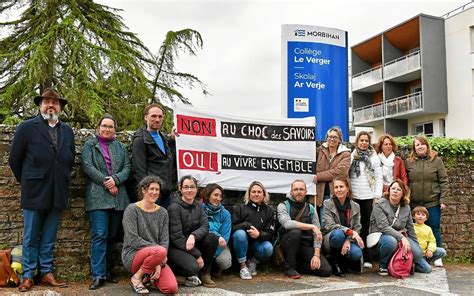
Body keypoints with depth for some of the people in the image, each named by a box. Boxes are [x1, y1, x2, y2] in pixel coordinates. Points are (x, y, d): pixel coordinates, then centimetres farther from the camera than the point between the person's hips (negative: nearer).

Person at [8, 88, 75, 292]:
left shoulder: (67, 131, 9)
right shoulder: (27, 127, -3)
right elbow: (14, 159, 1)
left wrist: (61, 181, 10)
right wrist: (26, 182, 6)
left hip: (57, 194, 3)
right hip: (34, 193, -3)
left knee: (49, 238, 11)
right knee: (31, 238, 7)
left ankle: (46, 273, 20)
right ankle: (28, 275, 16)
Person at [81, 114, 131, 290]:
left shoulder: (120, 147, 18)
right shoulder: (90, 145, 9)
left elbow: (127, 168, 7)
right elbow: (87, 166, -5)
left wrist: (115, 180, -11)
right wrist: (105, 182, -13)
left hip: (118, 197, 4)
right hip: (98, 196, -4)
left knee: (112, 235, 8)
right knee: (100, 235, -10)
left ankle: (108, 270, 19)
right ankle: (98, 275, -7)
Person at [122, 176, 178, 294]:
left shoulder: (162, 212, 7)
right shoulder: (132, 209, -7)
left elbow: (165, 240, 1)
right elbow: (132, 240, -15)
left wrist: (159, 263, -13)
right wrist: (157, 248, -18)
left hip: (155, 255, 4)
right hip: (133, 256, -4)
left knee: (172, 288, -18)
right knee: (160, 252, -36)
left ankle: (148, 277, 11)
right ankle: (137, 277, -10)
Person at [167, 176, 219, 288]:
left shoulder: (198, 206, 5)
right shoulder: (174, 208, -15)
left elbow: (205, 226, -6)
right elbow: (176, 236, -18)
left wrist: (193, 236, -30)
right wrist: (197, 255, -19)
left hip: (193, 243, 6)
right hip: (176, 246, -6)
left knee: (213, 238, -19)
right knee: (193, 267, -32)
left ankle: (205, 274, -3)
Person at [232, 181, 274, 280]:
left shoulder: (268, 210, 4)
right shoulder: (240, 208, 0)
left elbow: (270, 233, -4)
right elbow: (232, 227, -8)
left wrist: (259, 234, -26)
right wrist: (247, 226, -24)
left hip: (257, 243, 1)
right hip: (241, 243, -1)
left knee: (268, 248, -31)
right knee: (240, 233, -34)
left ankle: (253, 263, 3)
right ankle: (243, 266, -19)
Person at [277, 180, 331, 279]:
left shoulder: (310, 208, 8)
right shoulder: (283, 206, -3)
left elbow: (317, 234, 2)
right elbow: (287, 223, -24)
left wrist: (316, 255, -11)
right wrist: (312, 226, -25)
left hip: (307, 246, 3)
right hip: (289, 245, -3)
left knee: (326, 270, -17)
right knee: (295, 232, -35)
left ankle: (297, 265, 11)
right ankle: (289, 267, -16)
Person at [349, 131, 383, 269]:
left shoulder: (374, 157, 8)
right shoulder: (351, 156, 7)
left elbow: (379, 178, 5)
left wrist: (377, 195, -4)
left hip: (368, 197, 0)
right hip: (353, 196, 0)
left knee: (366, 226, 3)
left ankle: (366, 257, 8)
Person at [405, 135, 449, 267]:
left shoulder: (436, 161, 2)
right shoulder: (408, 162, 5)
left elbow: (444, 181, 0)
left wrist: (443, 200, -6)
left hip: (433, 202, -1)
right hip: (414, 203, 1)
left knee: (434, 229, 4)